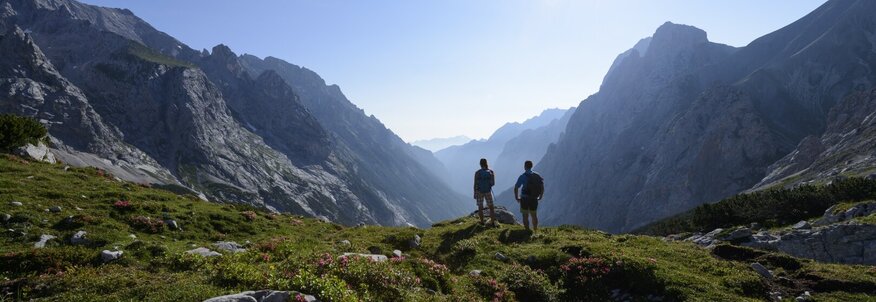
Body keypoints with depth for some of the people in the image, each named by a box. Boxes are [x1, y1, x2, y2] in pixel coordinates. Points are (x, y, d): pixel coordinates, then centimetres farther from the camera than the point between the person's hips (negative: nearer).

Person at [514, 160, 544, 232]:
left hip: (525, 199, -4)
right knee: (534, 215, 17)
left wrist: (516, 198, 0)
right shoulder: (537, 176, 3)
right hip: (534, 199, 4)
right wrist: (540, 197, 13)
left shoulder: (523, 176, -9)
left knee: (525, 216, 5)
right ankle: (535, 230, 25)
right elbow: (542, 187, 4)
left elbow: (516, 188, -12)